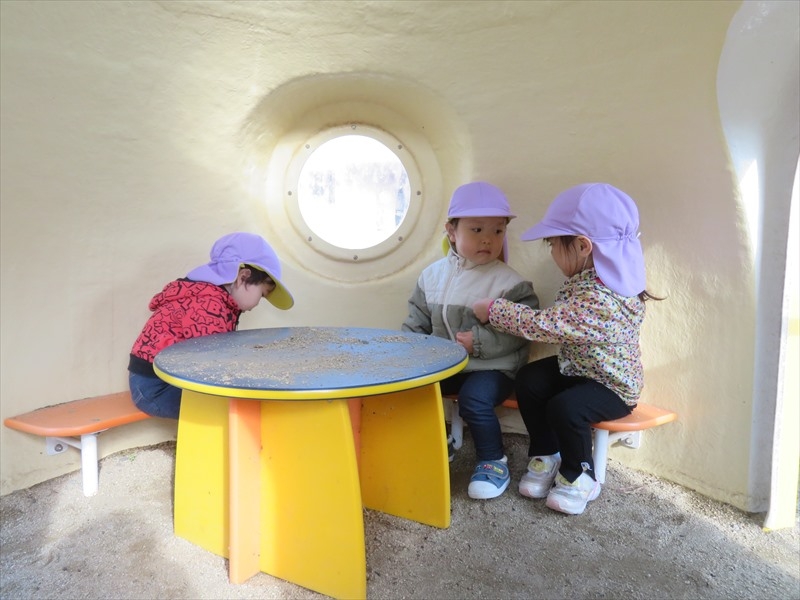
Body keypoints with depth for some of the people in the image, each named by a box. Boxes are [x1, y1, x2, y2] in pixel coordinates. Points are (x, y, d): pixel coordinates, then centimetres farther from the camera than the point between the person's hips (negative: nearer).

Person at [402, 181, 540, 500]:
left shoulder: (509, 282, -10)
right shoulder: (433, 274, 4)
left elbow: (521, 332, -16)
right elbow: (417, 322, 11)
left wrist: (479, 342, -23)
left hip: (491, 368, -5)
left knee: (474, 400, -28)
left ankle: (493, 460, 1)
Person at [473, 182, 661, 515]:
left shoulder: (599, 300, -36)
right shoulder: (589, 277, -4)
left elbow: (541, 325, -33)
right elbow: (556, 318, 9)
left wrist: (493, 309, -20)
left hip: (612, 384, -9)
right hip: (575, 366, 9)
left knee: (565, 407, -28)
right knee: (529, 380, -6)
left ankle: (579, 476, 4)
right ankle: (546, 456, 13)